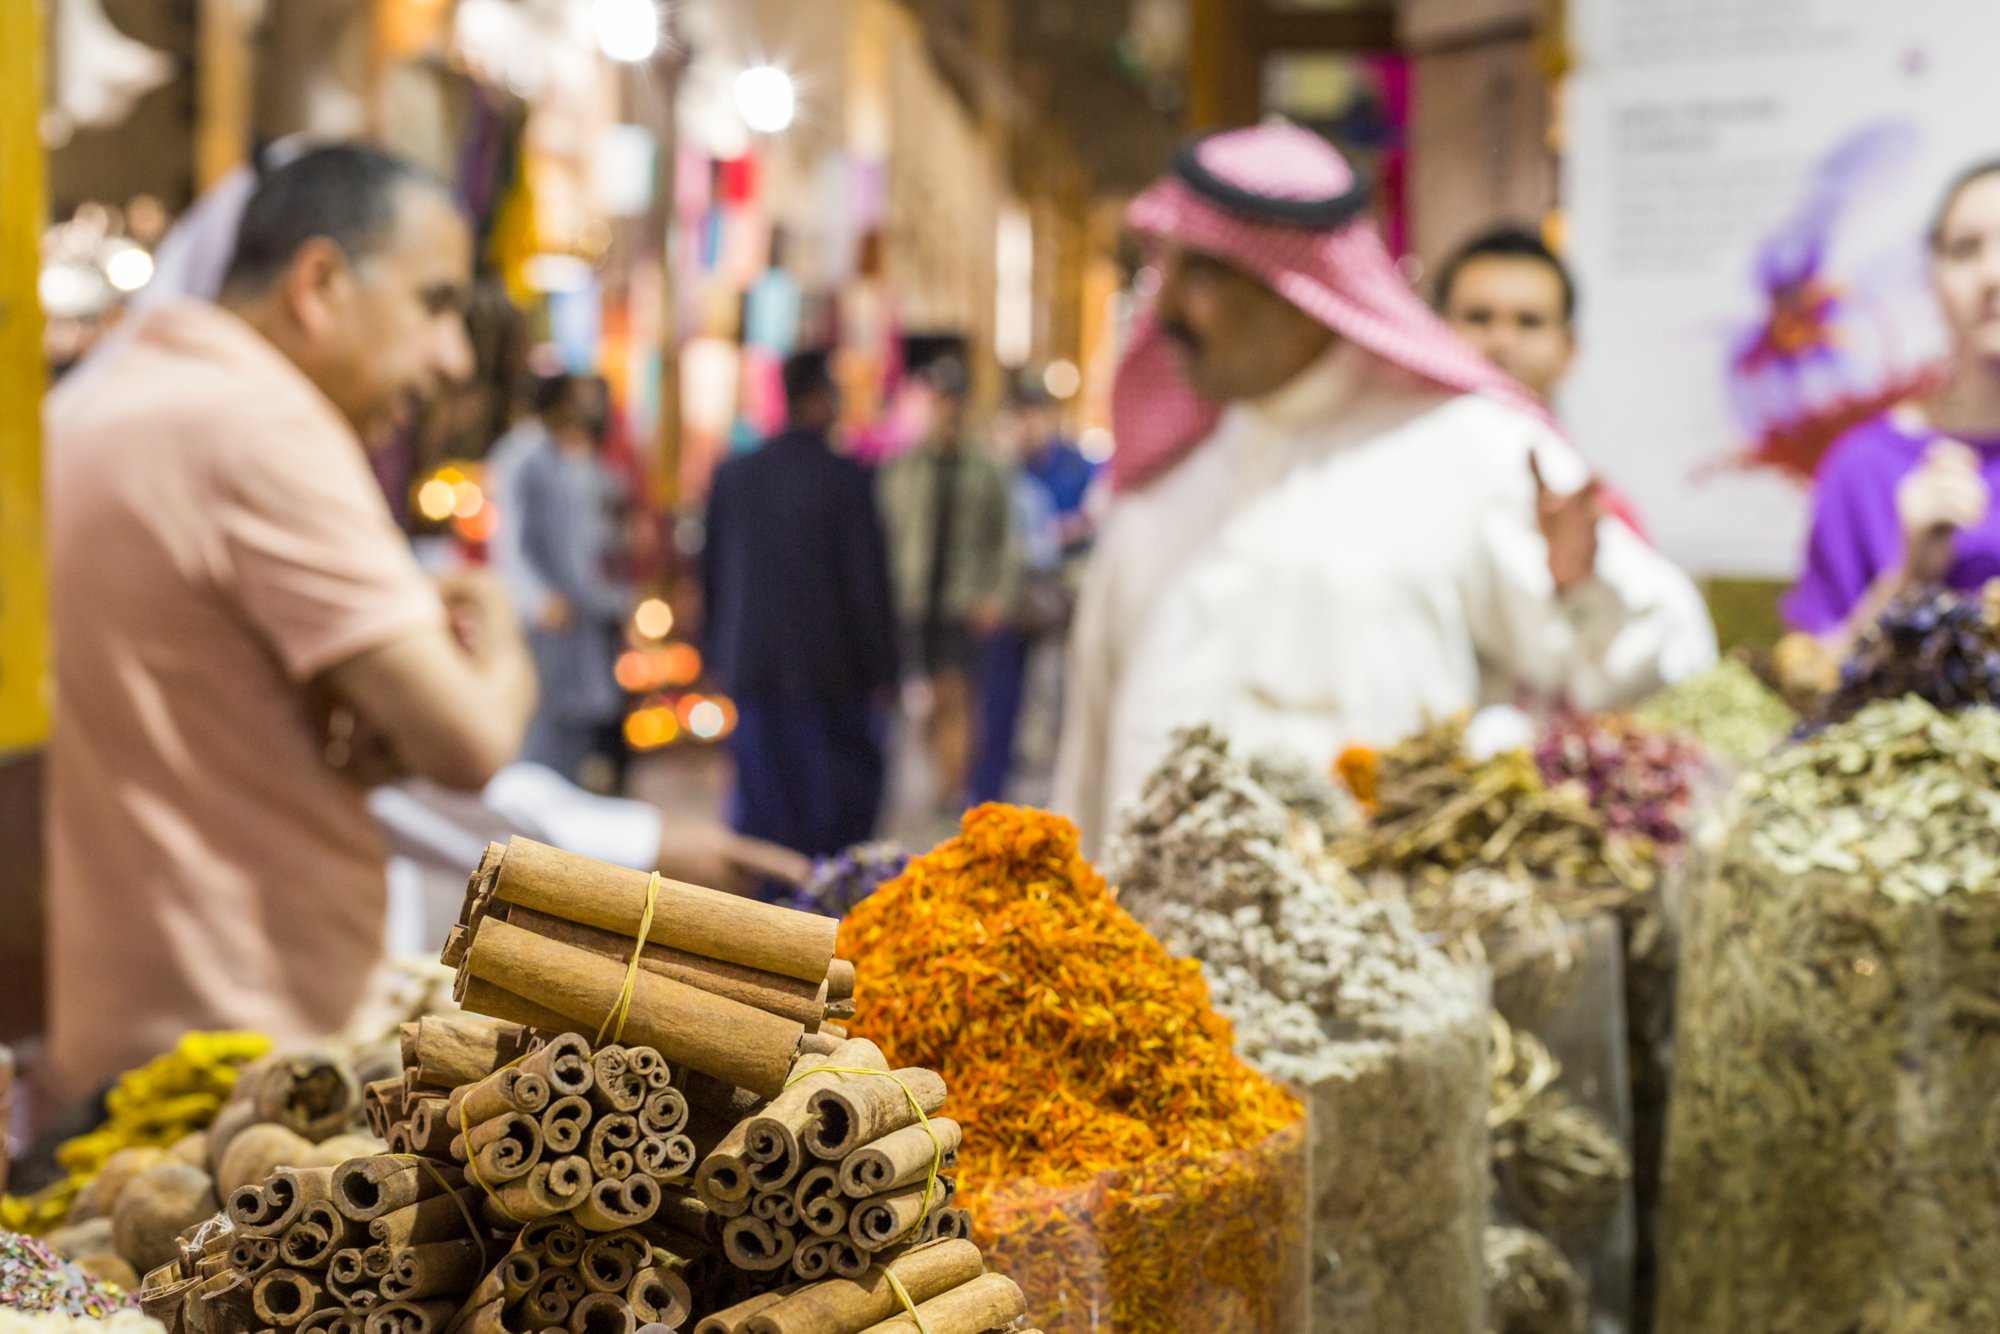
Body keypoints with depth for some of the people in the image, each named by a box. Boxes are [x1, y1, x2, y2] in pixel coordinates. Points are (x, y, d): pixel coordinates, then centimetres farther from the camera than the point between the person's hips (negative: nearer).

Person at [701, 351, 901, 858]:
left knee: (761, 802, 9)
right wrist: (881, 671, -2)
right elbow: (868, 579, -8)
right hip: (831, 666, -4)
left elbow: (713, 573, 9)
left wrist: (717, 656, 18)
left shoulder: (732, 475, 3)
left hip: (752, 666, 4)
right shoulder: (847, 478, -10)